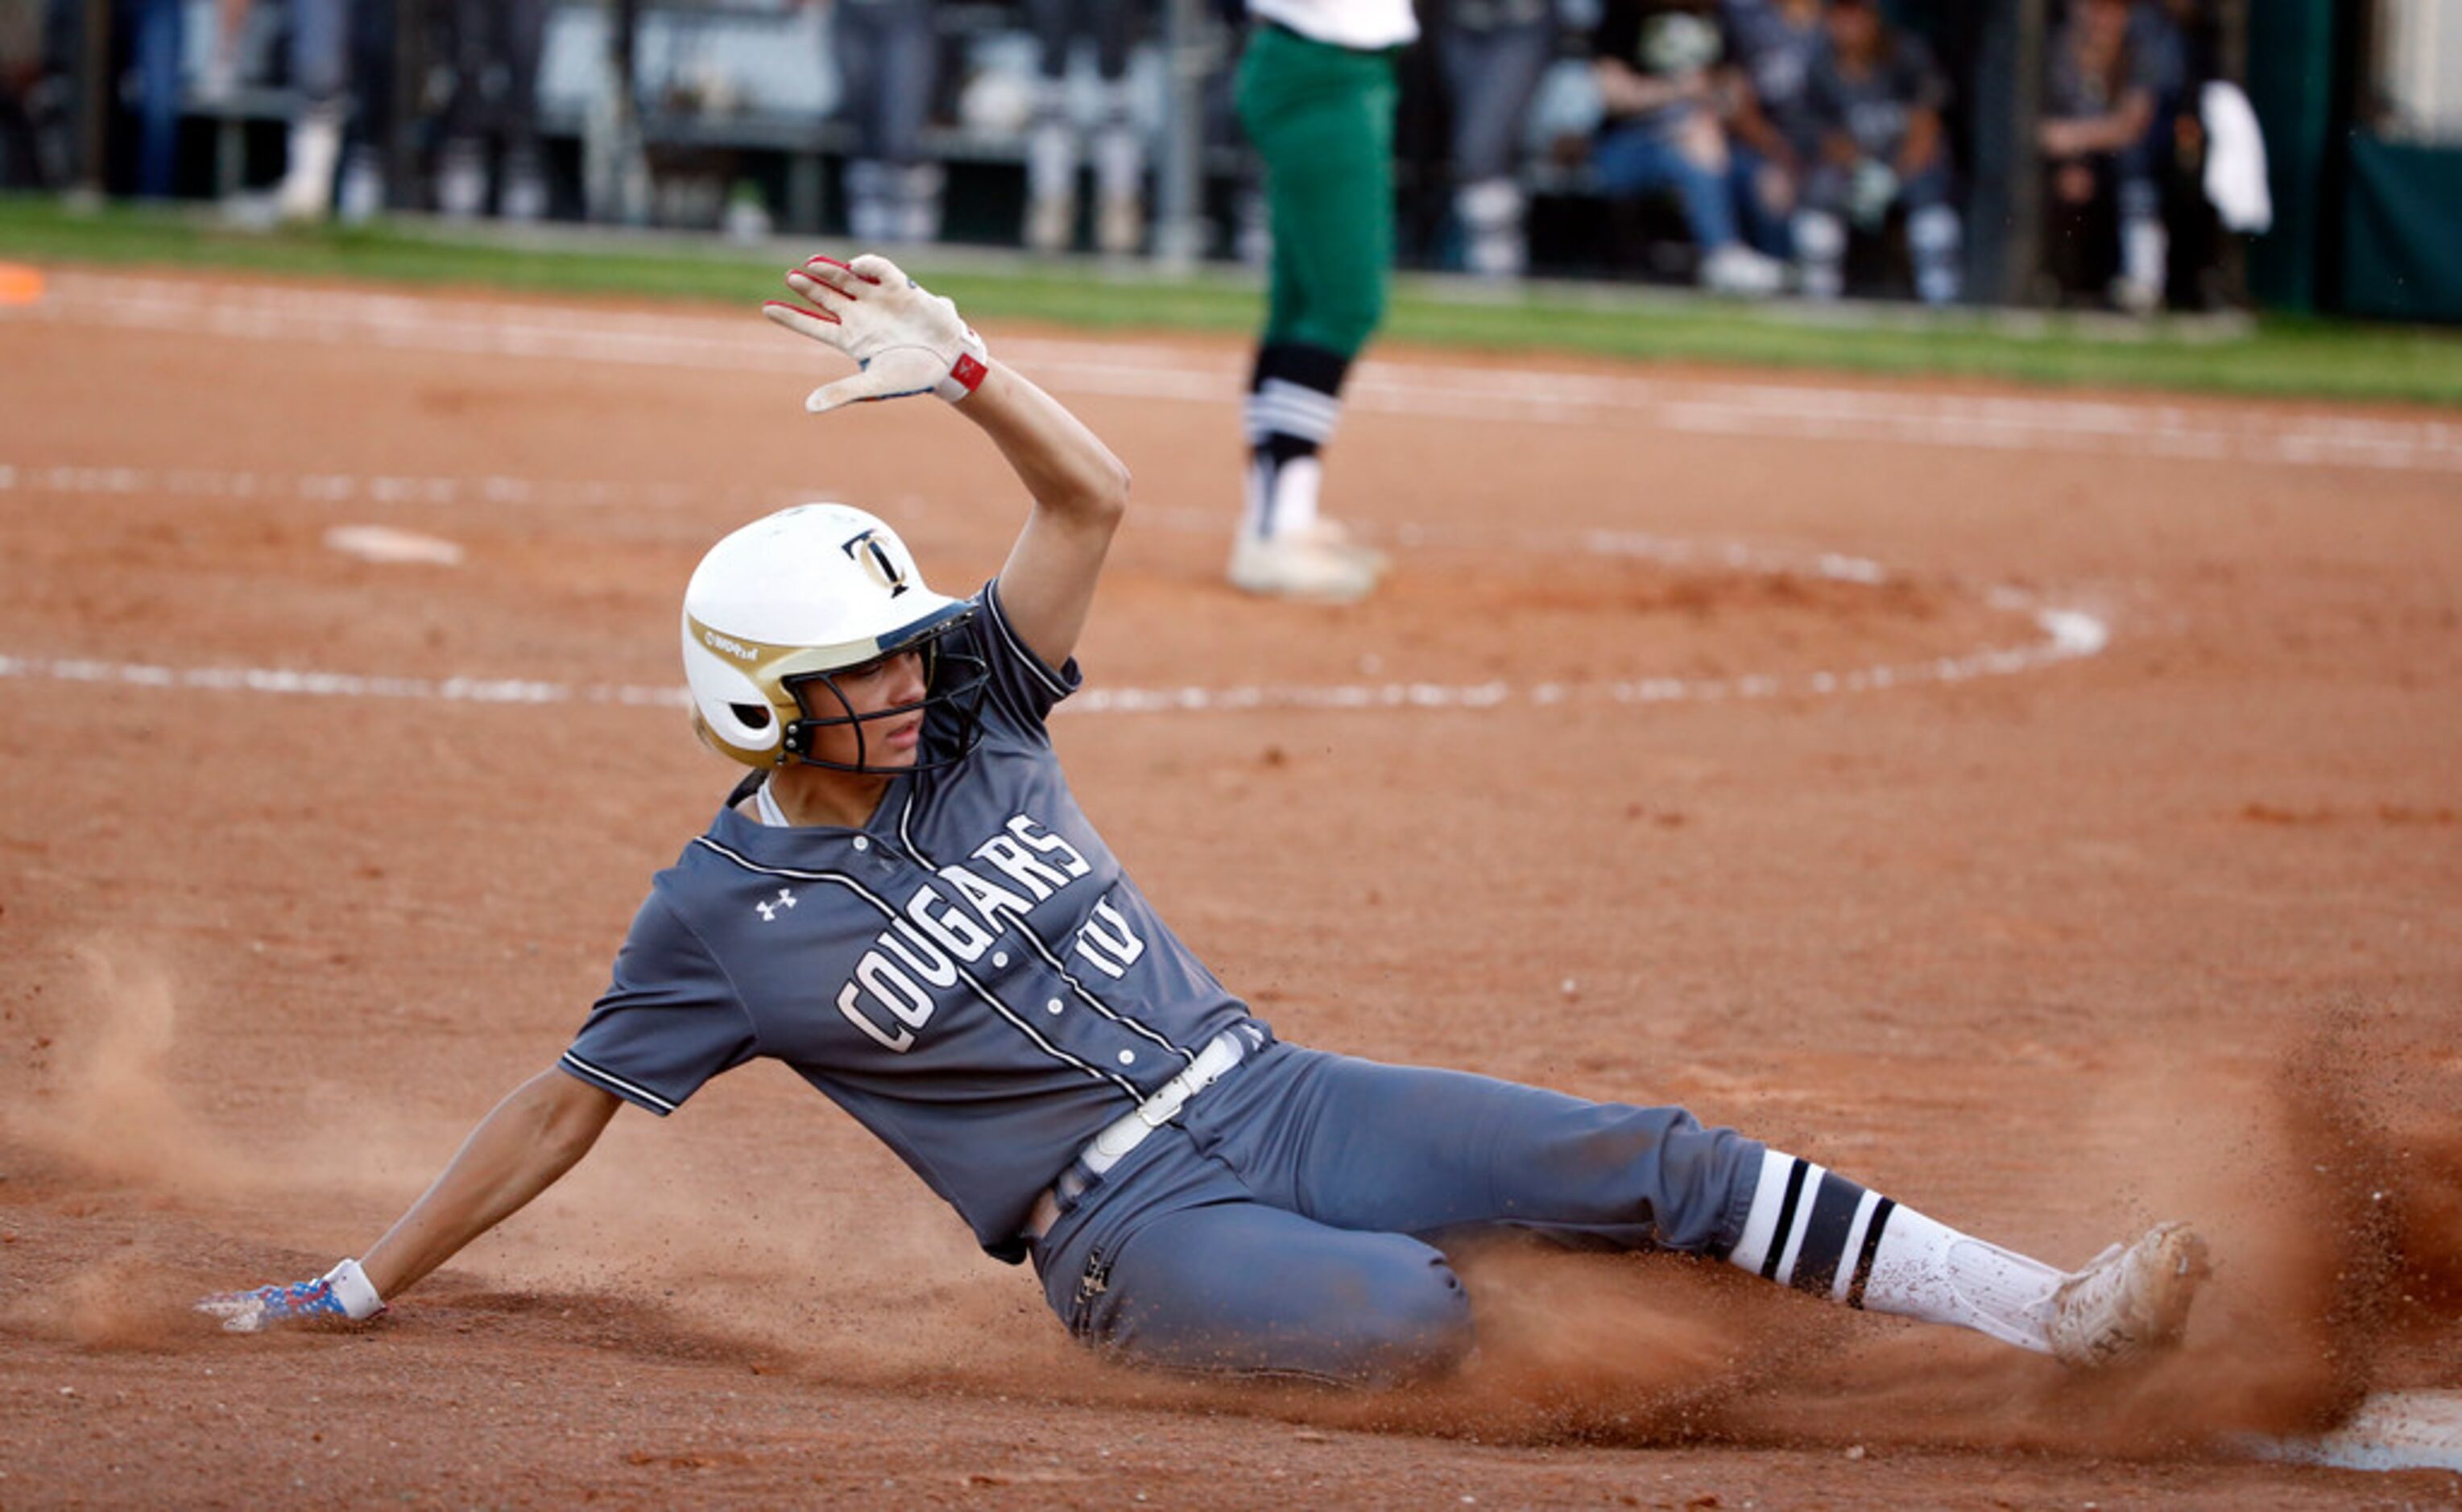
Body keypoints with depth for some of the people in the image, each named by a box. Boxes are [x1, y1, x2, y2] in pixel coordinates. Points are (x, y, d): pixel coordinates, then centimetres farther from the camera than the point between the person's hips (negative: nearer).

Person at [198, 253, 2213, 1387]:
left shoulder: (970, 717, 7)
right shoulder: (723, 912, -4)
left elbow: (1094, 502, 0)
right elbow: (572, 1103, 2)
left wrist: (966, 372, -18)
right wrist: (364, 1286, 2)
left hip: (1270, 1093, 5)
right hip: (1133, 1226, -5)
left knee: (1652, 1163, -9)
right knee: (1415, 1320, -38)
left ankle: (2053, 1315, -12)